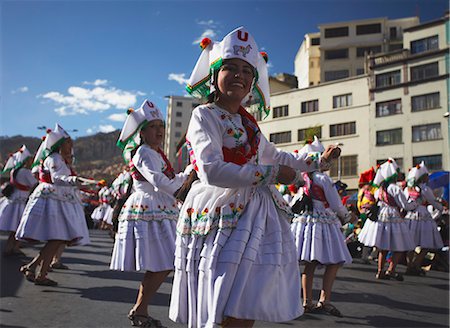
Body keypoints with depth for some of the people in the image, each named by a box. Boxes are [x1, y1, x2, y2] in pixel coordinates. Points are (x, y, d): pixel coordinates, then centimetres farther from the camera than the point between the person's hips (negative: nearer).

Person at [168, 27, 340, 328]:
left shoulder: (249, 122, 15)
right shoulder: (204, 115, -6)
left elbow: (275, 156, 33)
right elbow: (212, 170, -20)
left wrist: (318, 161, 36)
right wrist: (272, 174, -14)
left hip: (255, 213, 7)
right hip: (222, 214, -7)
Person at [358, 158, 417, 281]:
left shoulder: (379, 190, 5)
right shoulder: (395, 189, -15)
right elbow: (405, 206, -10)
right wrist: (415, 204, 8)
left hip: (380, 219, 7)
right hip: (393, 219, -7)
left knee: (383, 247, 15)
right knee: (399, 247, 6)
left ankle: (380, 271, 18)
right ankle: (391, 270, 4)